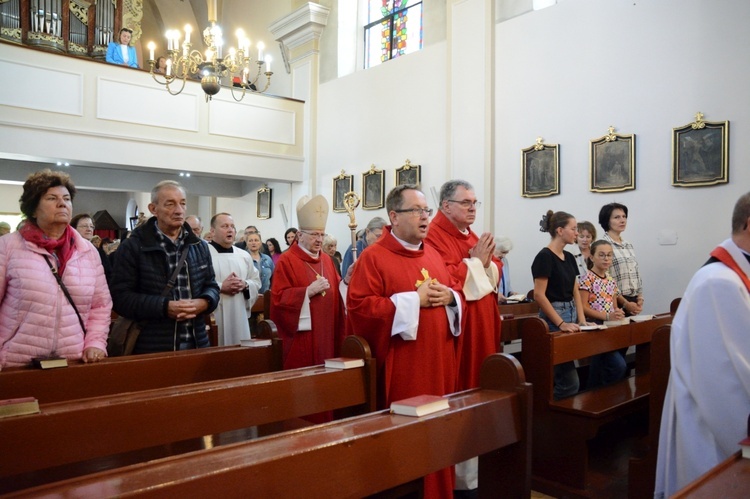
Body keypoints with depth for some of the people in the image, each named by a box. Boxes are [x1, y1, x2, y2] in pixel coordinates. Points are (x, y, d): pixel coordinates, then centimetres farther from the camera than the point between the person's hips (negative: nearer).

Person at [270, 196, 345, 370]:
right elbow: (278, 298, -13)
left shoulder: (327, 260, 13)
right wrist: (308, 291, -20)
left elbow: (336, 294, 15)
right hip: (302, 336, -6)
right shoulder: (286, 261, -7)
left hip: (327, 335, 6)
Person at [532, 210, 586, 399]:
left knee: (564, 377, 11)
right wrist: (561, 323, -18)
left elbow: (575, 291, 15)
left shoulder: (569, 257, 12)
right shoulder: (544, 256, -14)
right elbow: (539, 295, -18)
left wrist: (581, 319, 3)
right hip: (553, 318, -9)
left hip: (571, 314, 9)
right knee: (570, 381, -6)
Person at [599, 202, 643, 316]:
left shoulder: (629, 245, 14)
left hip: (633, 303, 7)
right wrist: (625, 303, -14)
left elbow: (637, 274, 17)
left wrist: (640, 299, 4)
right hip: (616, 302, -7)